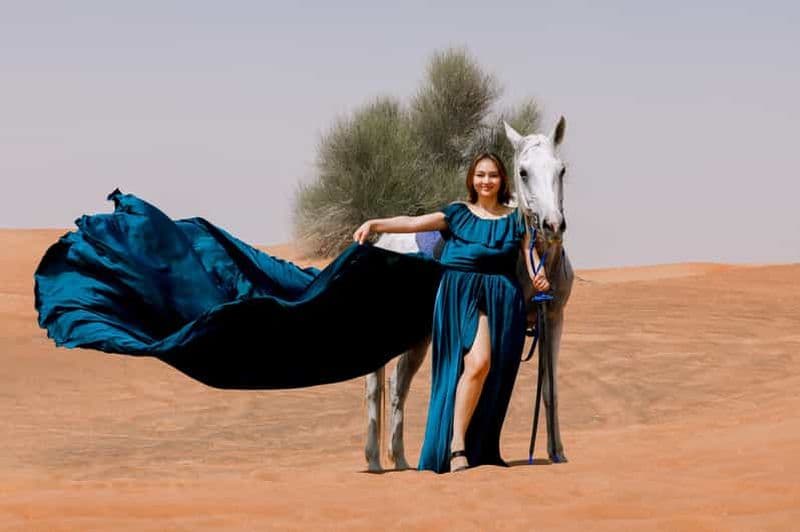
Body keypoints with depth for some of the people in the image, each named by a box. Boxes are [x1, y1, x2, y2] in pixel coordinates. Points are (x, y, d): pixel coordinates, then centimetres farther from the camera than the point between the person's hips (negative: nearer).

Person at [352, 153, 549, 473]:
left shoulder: (516, 220, 15)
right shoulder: (457, 215, 9)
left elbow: (530, 255, 9)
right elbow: (413, 223, -1)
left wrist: (537, 277, -14)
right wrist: (374, 225, -15)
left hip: (502, 300, 3)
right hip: (461, 294, -3)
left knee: (495, 377, 2)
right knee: (478, 362, -23)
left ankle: (482, 451, 14)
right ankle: (456, 446, -22)